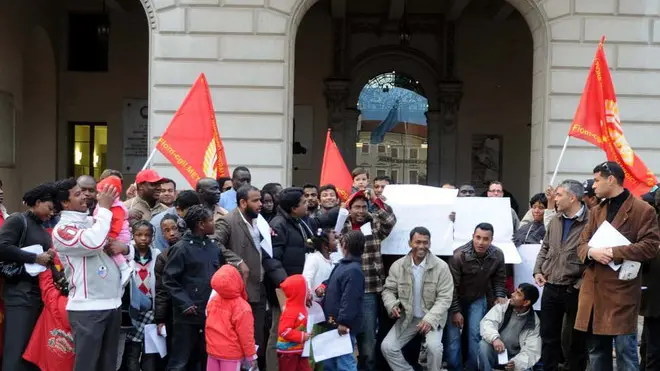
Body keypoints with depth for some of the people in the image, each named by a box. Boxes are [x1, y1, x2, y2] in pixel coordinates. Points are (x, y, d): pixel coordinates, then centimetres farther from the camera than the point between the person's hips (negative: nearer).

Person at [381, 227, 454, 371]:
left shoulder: (441, 266, -11)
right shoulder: (397, 266, -4)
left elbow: (445, 298, -12)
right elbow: (388, 290, 5)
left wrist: (429, 319, -25)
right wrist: (392, 305, -18)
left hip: (432, 318, -3)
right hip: (407, 317, 3)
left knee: (434, 346, -30)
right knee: (387, 347, -13)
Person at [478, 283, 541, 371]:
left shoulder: (533, 323, -10)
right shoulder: (503, 306, -8)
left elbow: (531, 350, -16)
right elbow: (487, 322, -19)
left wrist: (516, 363, -37)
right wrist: (495, 338, -41)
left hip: (513, 359, -1)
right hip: (495, 352, 1)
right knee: (484, 345, -31)